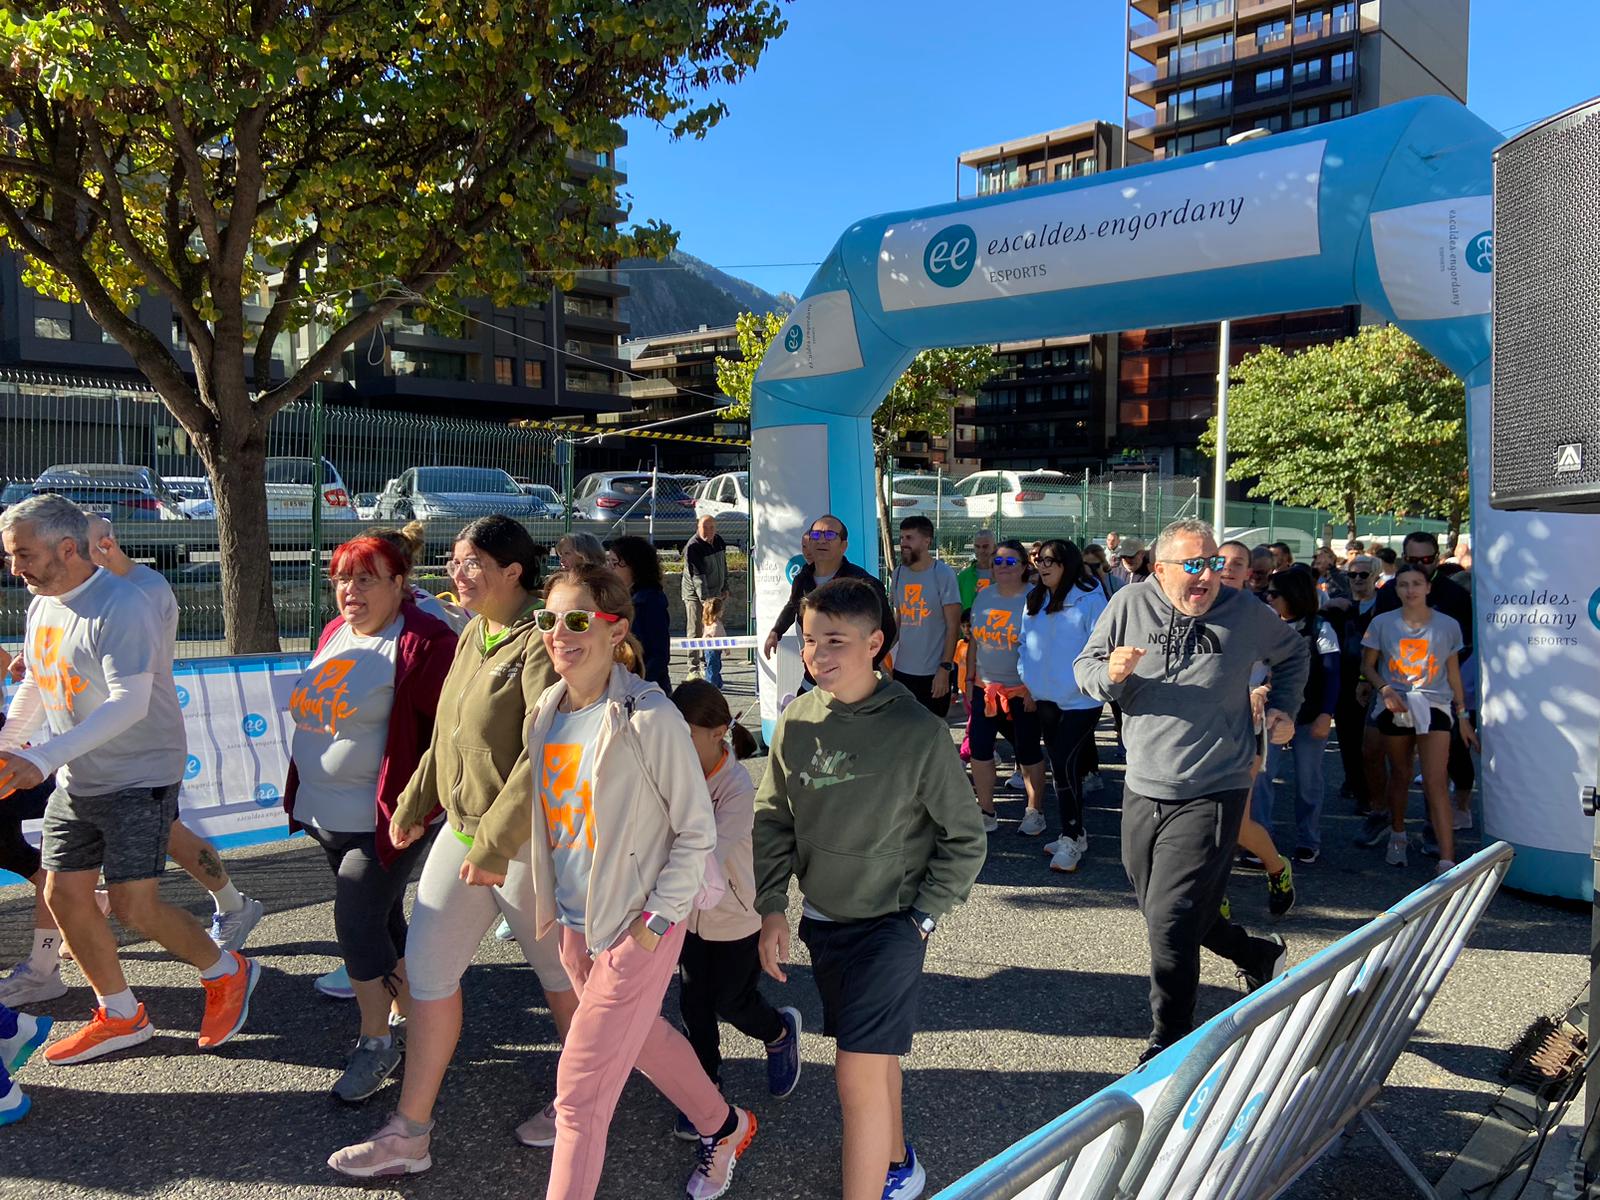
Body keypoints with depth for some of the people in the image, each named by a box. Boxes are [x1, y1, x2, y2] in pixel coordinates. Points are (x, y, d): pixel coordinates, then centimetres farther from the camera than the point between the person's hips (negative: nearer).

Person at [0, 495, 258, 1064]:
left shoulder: (121, 606, -20)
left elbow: (130, 704, -28)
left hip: (139, 777, -8)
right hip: (75, 781, 9)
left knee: (132, 904, -10)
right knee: (63, 894, 8)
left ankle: (227, 973, 14)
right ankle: (119, 1016, 25)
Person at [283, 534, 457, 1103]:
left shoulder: (424, 644, -18)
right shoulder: (334, 635, 9)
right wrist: (302, 791, 21)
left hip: (384, 819, -8)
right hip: (326, 815, 8)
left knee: (357, 921, -5)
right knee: (382, 917, 19)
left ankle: (377, 1041, 13)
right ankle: (406, 1010, 37)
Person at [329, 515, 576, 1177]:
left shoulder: (541, 641, -20)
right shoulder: (472, 634, 8)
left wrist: (494, 843, -23)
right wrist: (413, 804, 21)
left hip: (526, 842, -8)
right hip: (462, 828, 9)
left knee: (558, 972, 11)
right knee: (426, 965, 9)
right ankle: (409, 1134, 21)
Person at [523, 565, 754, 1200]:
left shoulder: (649, 718, -21)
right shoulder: (545, 712, 0)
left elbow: (697, 830, -14)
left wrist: (658, 919, -15)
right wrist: (548, 903, 12)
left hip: (636, 928, -8)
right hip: (573, 920, 8)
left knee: (579, 1092, -3)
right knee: (642, 1037, 26)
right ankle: (725, 1127, 51)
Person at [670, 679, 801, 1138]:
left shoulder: (739, 788, -29)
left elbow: (708, 858, -37)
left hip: (736, 918, -5)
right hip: (690, 912, 5)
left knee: (730, 1004, 12)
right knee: (694, 1006, 13)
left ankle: (780, 1031, 44)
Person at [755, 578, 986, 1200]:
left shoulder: (918, 731, -18)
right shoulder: (797, 721, -5)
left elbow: (965, 838, -8)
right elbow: (772, 820, 5)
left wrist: (921, 918, -9)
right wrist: (771, 910, -1)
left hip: (889, 925, -5)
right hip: (821, 919, 5)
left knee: (859, 1076, -8)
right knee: (877, 1056, 21)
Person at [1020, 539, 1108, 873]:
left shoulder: (1089, 599, -10)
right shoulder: (1034, 600, 10)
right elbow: (1026, 643, 16)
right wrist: (1027, 680, 9)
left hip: (1080, 700, -7)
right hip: (1045, 699, 7)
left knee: (1065, 764, -11)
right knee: (1059, 764, 13)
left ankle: (1071, 839, 0)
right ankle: (1074, 833, 25)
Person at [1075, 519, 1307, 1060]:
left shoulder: (1245, 613, -1)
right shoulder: (1130, 604, -2)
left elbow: (1292, 654, 20)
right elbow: (1083, 667, 3)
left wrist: (1281, 709, 9)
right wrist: (1110, 673, -18)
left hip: (1210, 795, -4)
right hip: (1143, 791, 4)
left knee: (1170, 924, -11)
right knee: (1160, 911, 19)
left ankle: (1169, 1047, 7)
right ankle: (1261, 955, 44)